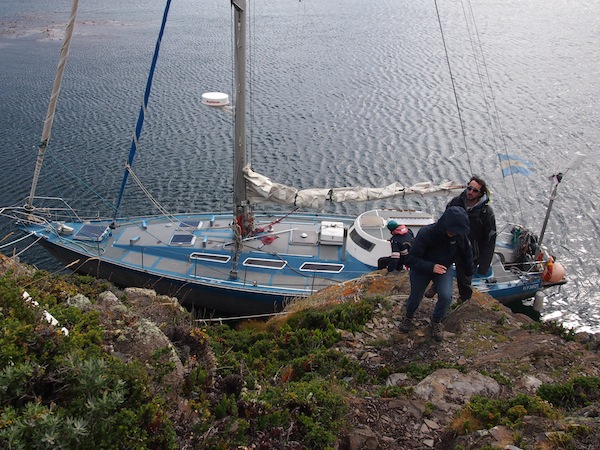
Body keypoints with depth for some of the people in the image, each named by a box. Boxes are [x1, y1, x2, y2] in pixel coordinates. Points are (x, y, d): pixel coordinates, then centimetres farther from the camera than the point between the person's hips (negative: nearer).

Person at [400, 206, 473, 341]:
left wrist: (469, 273, 14)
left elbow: (467, 255, 2)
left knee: (446, 296, -17)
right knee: (416, 296, 10)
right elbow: (411, 259, -29)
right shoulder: (426, 233, -33)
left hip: (444, 269, 2)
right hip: (421, 269, -2)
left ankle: (436, 321, 14)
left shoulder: (460, 236, -20)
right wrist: (431, 267, -42)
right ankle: (408, 317, 46)